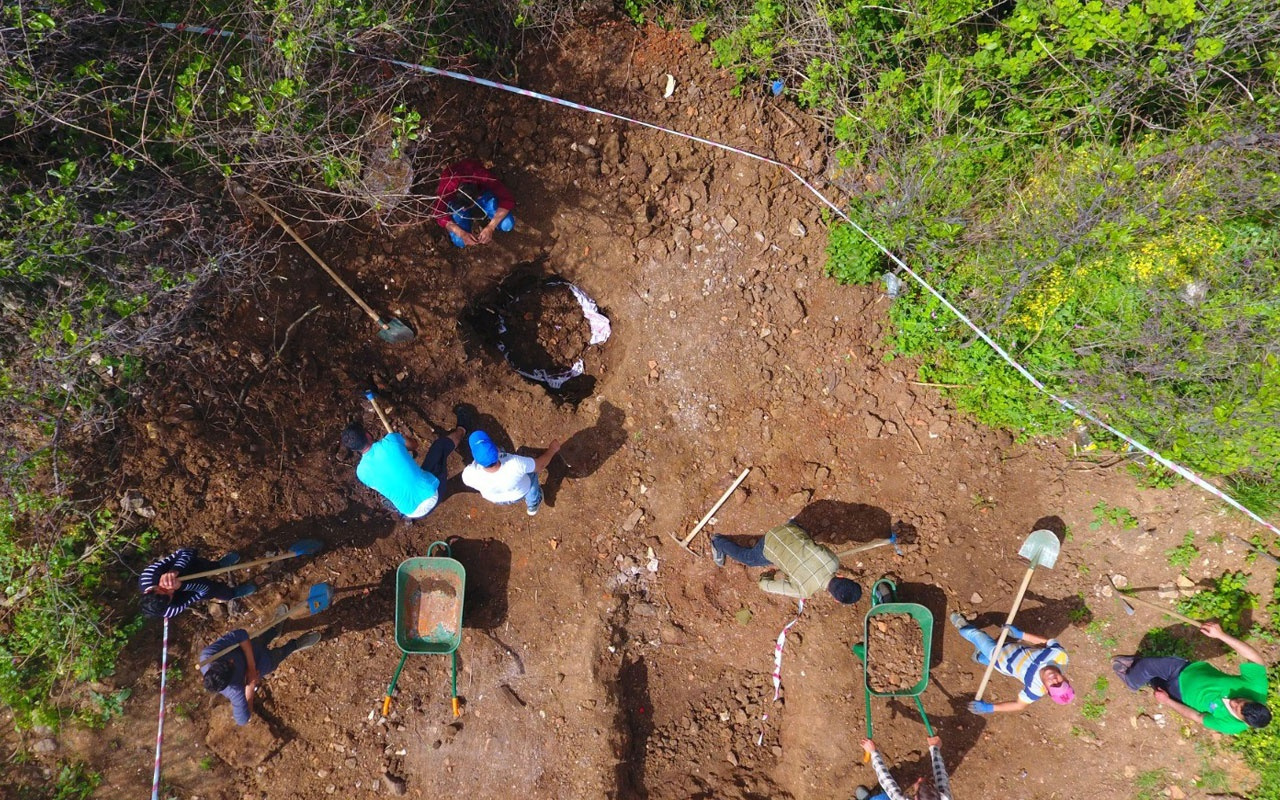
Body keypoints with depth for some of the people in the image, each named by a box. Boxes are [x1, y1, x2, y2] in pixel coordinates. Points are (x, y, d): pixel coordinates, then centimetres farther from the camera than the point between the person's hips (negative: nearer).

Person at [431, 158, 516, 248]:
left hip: (482, 191, 1)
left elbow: (508, 200, -32)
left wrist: (490, 227, -40)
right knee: (460, 241, -20)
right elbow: (438, 213, -25)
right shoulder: (446, 189, -39)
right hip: (455, 198, 0)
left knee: (507, 225, -20)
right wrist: (461, 233, -37)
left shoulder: (485, 179, -40)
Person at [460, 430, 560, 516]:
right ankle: (533, 506, 52)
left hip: (493, 499, 1)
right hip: (520, 494, -1)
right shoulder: (516, 464, -45)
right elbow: (540, 465, -23)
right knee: (531, 471, 28)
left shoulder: (469, 474, -41)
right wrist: (552, 449, -4)